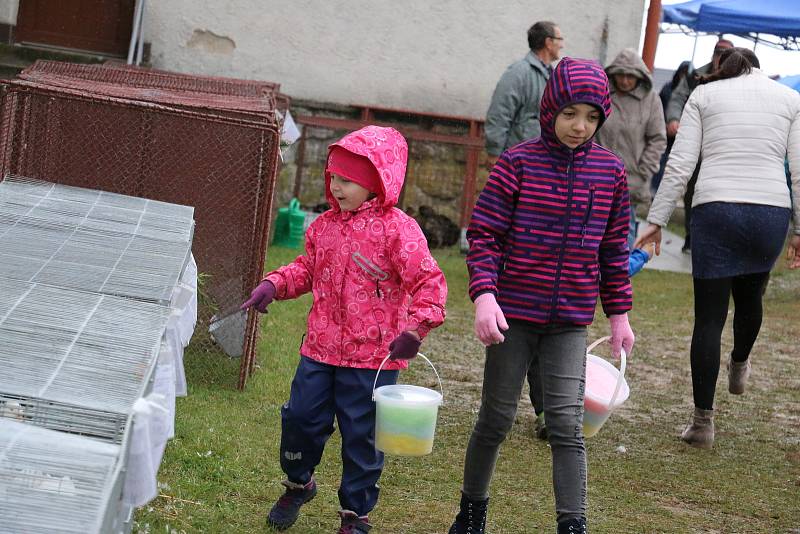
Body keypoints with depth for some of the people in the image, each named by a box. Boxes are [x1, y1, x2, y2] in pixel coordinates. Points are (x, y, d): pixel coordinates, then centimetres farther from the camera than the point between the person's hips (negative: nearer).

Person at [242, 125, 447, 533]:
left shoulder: (398, 230, -14)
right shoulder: (325, 225, 6)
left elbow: (430, 282, -15)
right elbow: (307, 268, 19)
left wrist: (414, 329, -24)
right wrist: (274, 285, 2)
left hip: (373, 357, -5)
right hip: (320, 347, 5)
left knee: (361, 436, 5)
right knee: (300, 417, 11)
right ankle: (298, 484, 39)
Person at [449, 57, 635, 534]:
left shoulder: (611, 172, 3)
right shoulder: (518, 163, -7)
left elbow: (614, 249, 11)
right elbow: (484, 235, -6)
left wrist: (619, 314, 12)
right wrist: (484, 297, -18)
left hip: (570, 323, 2)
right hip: (514, 315, -2)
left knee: (567, 425, -5)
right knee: (497, 419, 9)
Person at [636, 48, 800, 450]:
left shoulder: (704, 94, 9)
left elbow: (679, 165, 1)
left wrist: (656, 220, 5)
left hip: (715, 209, -2)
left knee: (710, 318, 2)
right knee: (749, 296, 27)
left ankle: (703, 421, 2)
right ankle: (739, 365, 54)